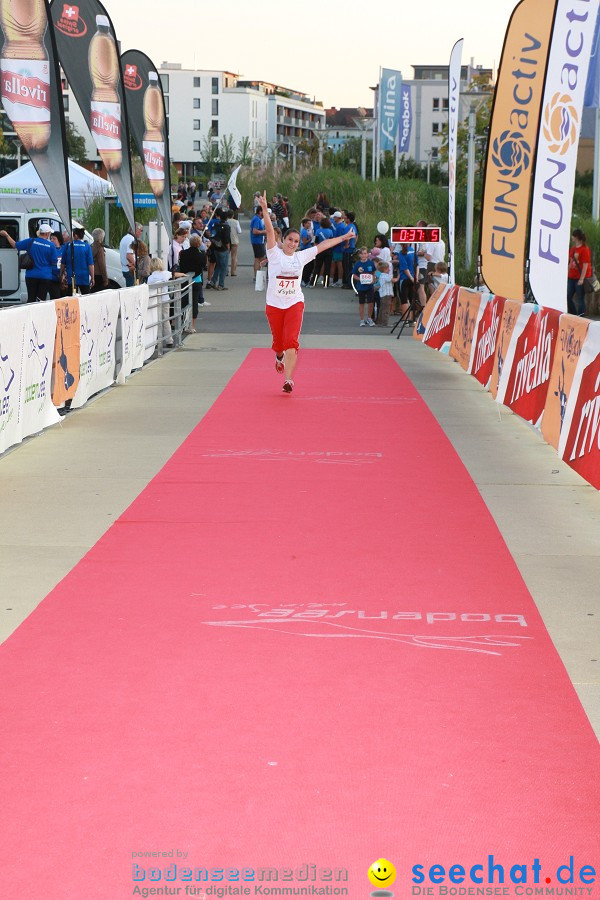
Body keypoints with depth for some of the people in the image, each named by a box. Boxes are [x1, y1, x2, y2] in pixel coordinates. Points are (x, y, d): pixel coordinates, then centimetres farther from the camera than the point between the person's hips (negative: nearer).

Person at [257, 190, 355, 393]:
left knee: (291, 340, -15)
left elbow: (322, 246, 14)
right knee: (278, 341, 10)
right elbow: (269, 231, -16)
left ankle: (288, 379, -16)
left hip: (295, 303, 1)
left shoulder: (301, 256, 5)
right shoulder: (275, 254, -4)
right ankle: (279, 357, 48)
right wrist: (265, 209, -28)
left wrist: (343, 238, 20)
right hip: (274, 304, -1)